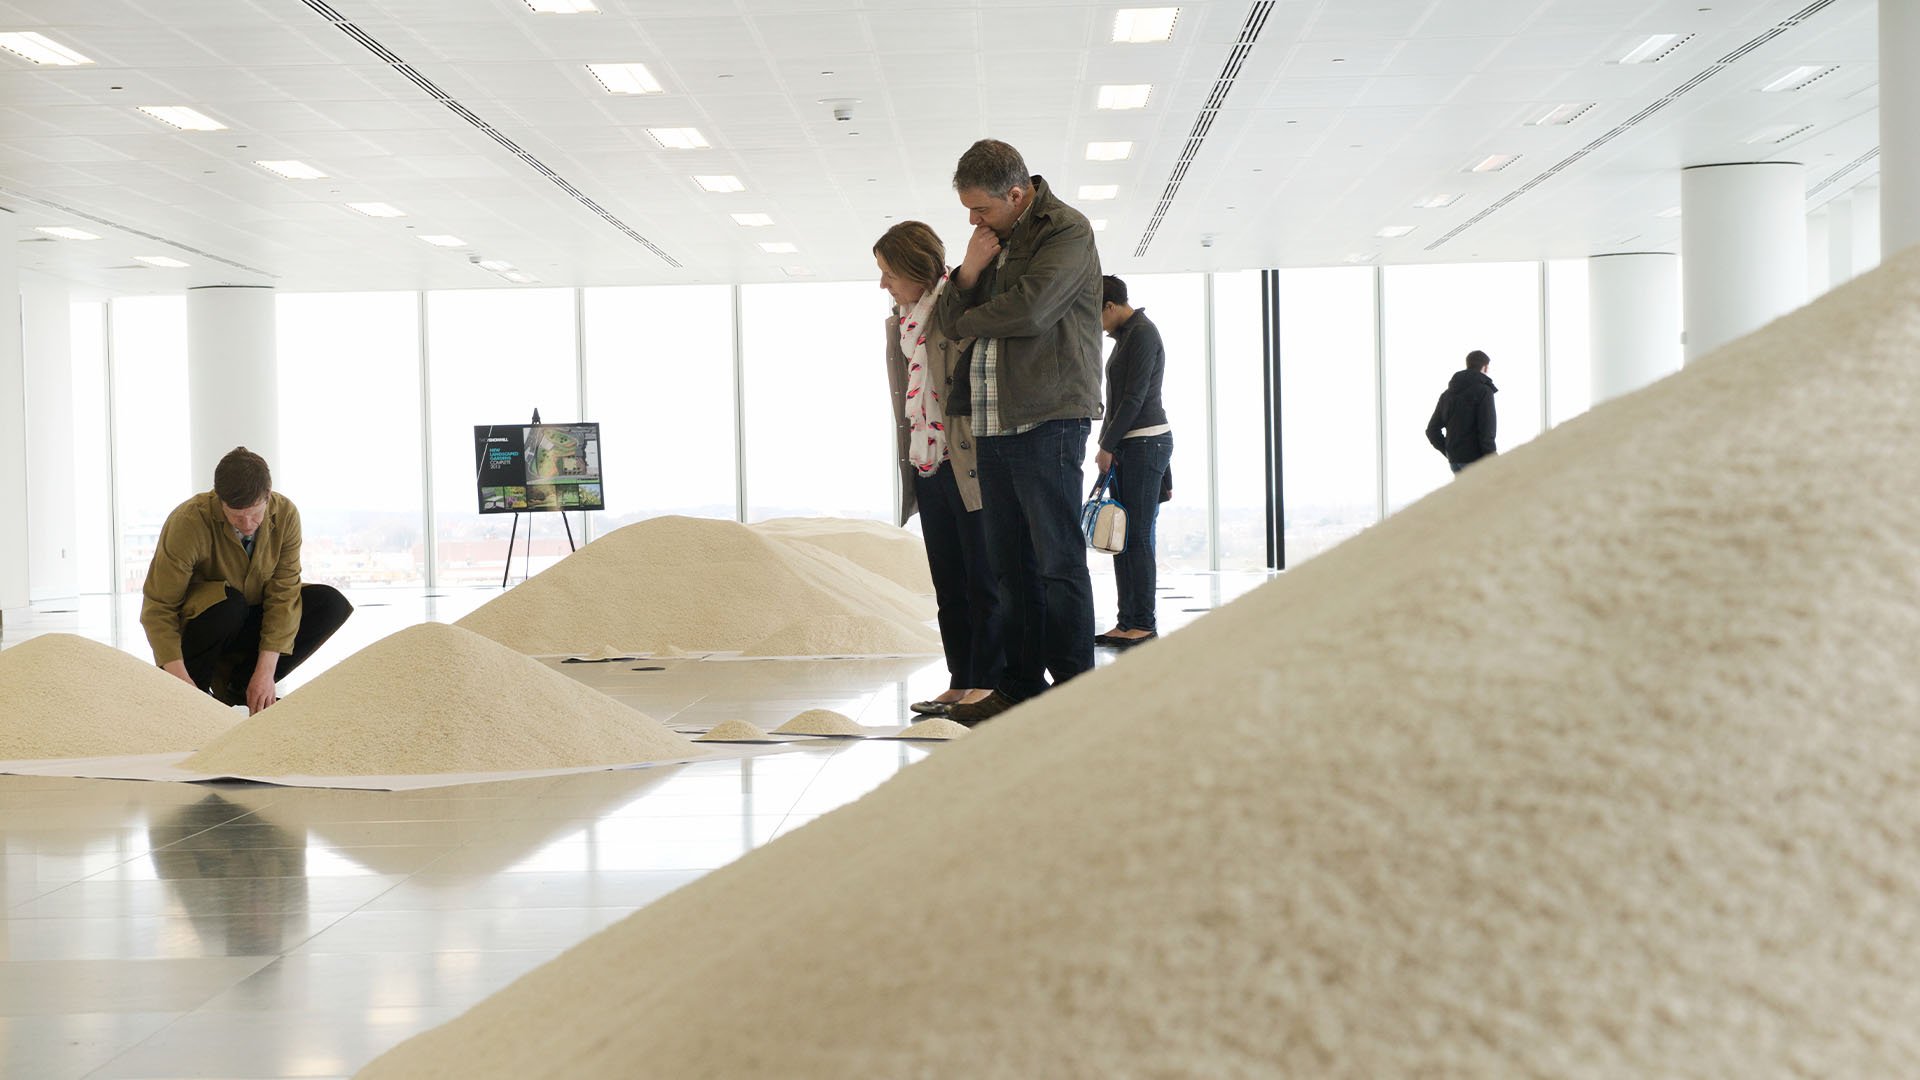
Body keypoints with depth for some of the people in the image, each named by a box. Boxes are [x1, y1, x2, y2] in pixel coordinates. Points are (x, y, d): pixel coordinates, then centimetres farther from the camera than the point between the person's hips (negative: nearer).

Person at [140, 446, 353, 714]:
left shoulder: (285, 514, -16)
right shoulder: (187, 522, -27)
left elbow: (283, 594, -17)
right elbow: (157, 607, -26)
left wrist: (266, 671, -26)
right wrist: (180, 679, -36)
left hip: (251, 625, 5)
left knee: (333, 604, -18)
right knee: (228, 603, -38)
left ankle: (237, 683, -8)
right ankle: (197, 689, -12)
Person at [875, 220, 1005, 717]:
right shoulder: (898, 322, 15)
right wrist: (907, 469, 17)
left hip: (969, 467, -8)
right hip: (929, 471, 8)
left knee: (983, 583, -2)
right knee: (949, 586, 11)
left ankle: (988, 682, 2)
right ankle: (961, 682, 16)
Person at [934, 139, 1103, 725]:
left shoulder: (1066, 231, -5)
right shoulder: (991, 238, 20)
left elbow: (1030, 309, -18)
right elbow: (946, 318, 17)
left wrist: (967, 319, 1)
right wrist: (967, 275, -4)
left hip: (1047, 419, -8)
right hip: (993, 423, 8)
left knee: (1058, 560, -5)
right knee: (1011, 563, 9)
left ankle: (1072, 688, -2)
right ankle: (1021, 685, 13)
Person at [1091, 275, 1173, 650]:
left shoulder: (1142, 334, -11)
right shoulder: (1126, 335, 18)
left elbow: (1134, 397, -16)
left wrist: (1107, 446, -13)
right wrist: (1107, 444, 15)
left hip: (1145, 443, -10)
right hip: (1126, 446, 10)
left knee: (1137, 536, -9)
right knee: (1120, 536, 7)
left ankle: (1144, 625, -6)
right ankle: (1127, 622, 9)